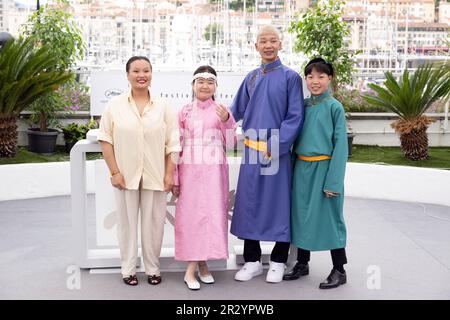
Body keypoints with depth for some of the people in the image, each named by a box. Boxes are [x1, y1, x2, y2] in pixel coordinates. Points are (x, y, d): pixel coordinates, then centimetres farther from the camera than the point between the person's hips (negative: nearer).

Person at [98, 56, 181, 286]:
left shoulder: (163, 107, 3)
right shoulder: (115, 105, 0)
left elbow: (173, 144, 2)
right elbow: (105, 140, -1)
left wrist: (170, 173, -3)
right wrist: (114, 171, -6)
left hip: (155, 176, 1)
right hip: (126, 174, 0)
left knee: (153, 222, 8)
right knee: (127, 222, 9)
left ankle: (153, 269, 23)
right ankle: (128, 269, 22)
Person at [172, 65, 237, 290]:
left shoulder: (222, 110, 5)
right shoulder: (185, 111, 5)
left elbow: (229, 144, 5)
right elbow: (177, 145, 5)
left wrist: (227, 120, -11)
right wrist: (174, 178, 2)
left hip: (214, 171, 0)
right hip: (189, 170, 0)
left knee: (212, 214, 2)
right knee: (190, 214, 1)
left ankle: (201, 263, 14)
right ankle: (197, 264, 9)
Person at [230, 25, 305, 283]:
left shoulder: (290, 77, -1)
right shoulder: (251, 78, 12)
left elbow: (295, 117, -7)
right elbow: (236, 111, 19)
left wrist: (275, 145, -15)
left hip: (277, 153, -4)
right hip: (252, 152, 4)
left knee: (278, 205, 3)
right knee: (250, 205, 7)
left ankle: (278, 262, 17)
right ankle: (252, 261, 20)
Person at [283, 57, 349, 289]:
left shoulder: (334, 107, -7)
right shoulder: (302, 105, 8)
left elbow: (340, 145, -9)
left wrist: (334, 181, -14)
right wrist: (294, 171, 8)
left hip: (324, 167, -5)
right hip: (302, 168, 5)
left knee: (329, 216, 2)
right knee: (302, 215, 13)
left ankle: (339, 270, 15)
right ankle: (302, 263, 28)